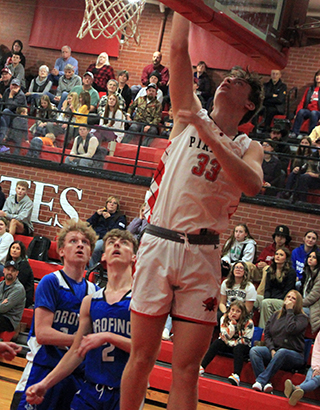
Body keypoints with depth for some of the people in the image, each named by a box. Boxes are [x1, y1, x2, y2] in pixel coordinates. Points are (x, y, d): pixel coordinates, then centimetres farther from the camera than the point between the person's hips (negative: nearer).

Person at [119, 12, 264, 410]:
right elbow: (178, 50, 5)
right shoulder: (190, 116, 12)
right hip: (157, 243, 0)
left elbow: (252, 184, -13)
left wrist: (208, 135, -17)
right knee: (141, 358, 4)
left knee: (186, 369, 1)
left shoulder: (248, 148, 11)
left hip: (201, 255, 0)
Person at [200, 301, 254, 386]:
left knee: (238, 348, -34)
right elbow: (226, 337, -13)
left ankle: (236, 375, -52)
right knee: (217, 343, -23)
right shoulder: (224, 318, -5)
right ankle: (202, 367, -30)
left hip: (243, 347, -3)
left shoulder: (248, 323, -13)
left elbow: (245, 340, -15)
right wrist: (232, 322, -22)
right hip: (227, 345, 3)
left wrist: (231, 343, -15)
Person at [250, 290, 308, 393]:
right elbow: (267, 334, 11)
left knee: (282, 352, -38)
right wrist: (272, 350, -7)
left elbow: (290, 329, -19)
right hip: (274, 351, 4)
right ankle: (265, 383, -38)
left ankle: (261, 380, -39)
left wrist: (289, 310, -9)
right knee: (254, 350, -23)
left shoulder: (302, 318, 2)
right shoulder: (276, 315, 16)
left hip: (294, 355, -4)